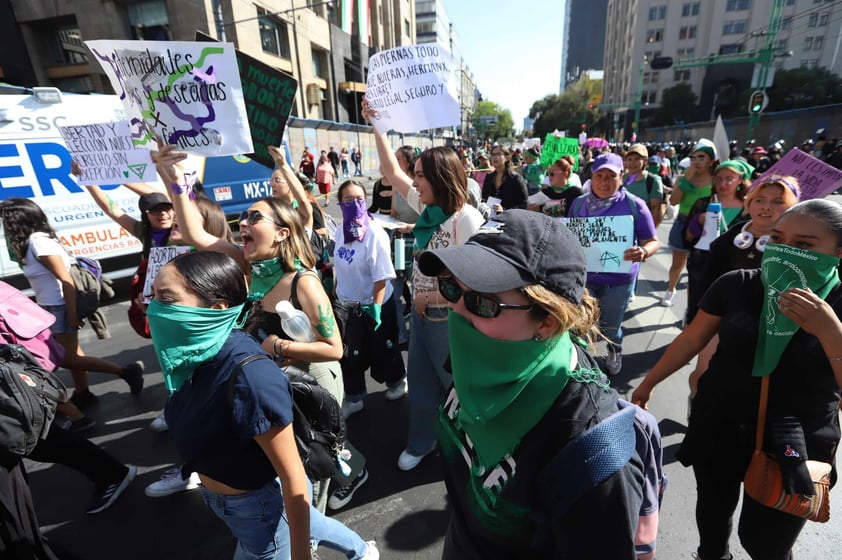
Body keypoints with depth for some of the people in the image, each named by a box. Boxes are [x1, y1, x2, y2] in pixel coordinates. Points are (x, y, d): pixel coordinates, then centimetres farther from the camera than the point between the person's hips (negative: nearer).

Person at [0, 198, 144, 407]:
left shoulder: (37, 242, -18)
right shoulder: (35, 240, 8)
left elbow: (66, 279, -22)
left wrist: (72, 314, -20)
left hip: (60, 308, -9)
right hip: (54, 307, 9)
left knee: (69, 358, -3)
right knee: (71, 353, 15)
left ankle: (126, 371, -1)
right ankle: (82, 394, 26)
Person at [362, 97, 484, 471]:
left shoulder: (466, 218, -22)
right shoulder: (427, 207, 0)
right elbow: (392, 171, 8)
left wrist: (429, 296, -17)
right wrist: (377, 127, 5)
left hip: (449, 319, -7)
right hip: (421, 313, 8)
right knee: (420, 381, 21)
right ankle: (421, 442, 44)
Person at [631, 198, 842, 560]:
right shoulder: (736, 285, -10)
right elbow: (691, 340, -1)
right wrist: (647, 384, 4)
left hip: (796, 448, -1)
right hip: (717, 428, 2)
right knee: (712, 512, 23)